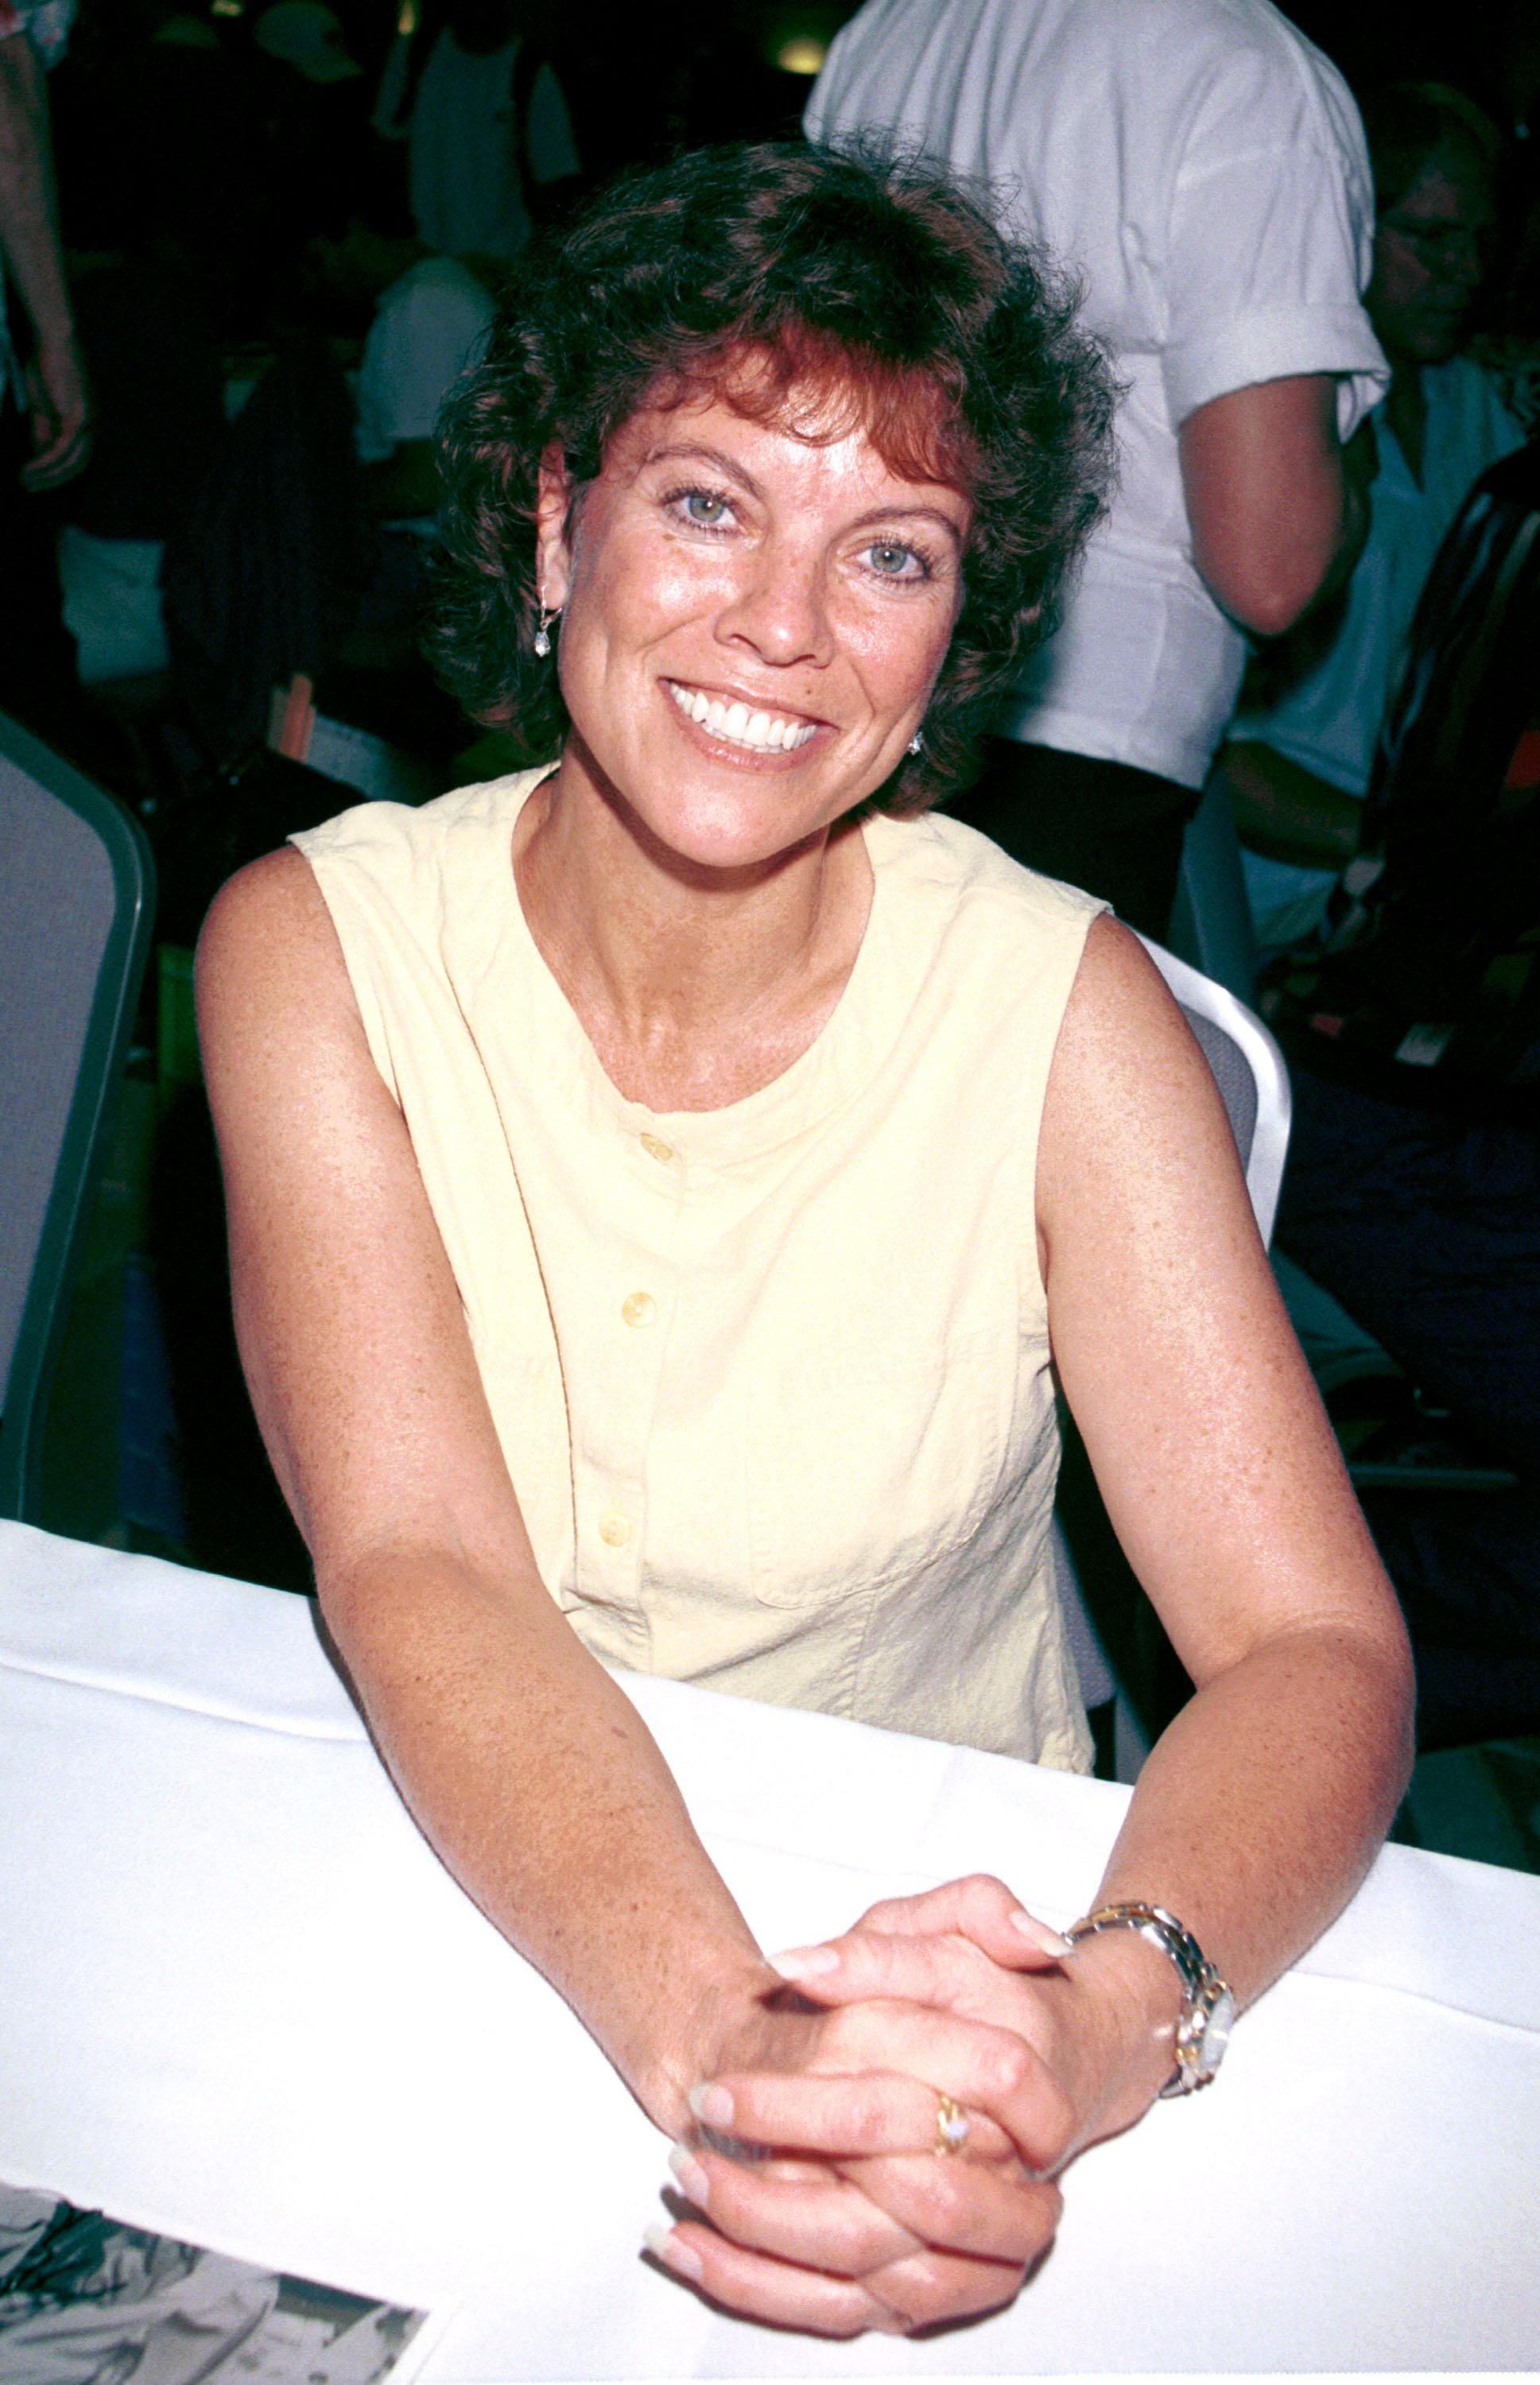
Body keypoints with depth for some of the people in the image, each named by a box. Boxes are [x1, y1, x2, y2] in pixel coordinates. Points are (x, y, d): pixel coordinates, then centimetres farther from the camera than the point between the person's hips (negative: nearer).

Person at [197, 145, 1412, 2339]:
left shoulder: (1060, 1006, -11)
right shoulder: (319, 948, -9)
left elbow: (1316, 1647, -15)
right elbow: (415, 1575, -18)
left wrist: (1099, 2020, -35)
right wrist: (721, 2041, -35)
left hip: (939, 1924, 0)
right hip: (461, 1901, 1)